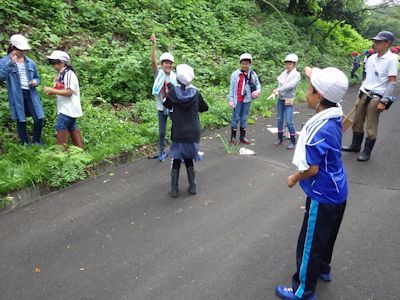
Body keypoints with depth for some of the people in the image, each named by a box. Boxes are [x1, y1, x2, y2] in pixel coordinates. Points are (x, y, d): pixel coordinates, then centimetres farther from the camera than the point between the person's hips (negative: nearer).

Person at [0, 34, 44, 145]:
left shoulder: (30, 62, 7)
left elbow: (37, 78, 18)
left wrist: (35, 82, -6)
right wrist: (11, 63, -28)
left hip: (31, 94, 3)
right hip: (17, 96, -3)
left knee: (39, 119, -1)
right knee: (21, 121, 8)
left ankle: (37, 141, 21)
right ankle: (25, 143, 22)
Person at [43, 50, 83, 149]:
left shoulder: (68, 73, -18)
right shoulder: (61, 74, 10)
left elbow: (69, 92, -24)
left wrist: (52, 90, -21)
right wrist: (52, 91, 1)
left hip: (69, 108, -10)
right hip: (66, 108, 10)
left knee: (61, 128, -10)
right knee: (72, 128, 16)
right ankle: (80, 149, 25)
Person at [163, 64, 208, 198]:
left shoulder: (173, 91, -9)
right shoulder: (196, 93, -7)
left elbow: (167, 105, 9)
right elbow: (205, 108, 8)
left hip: (178, 134, -1)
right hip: (193, 133, 1)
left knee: (176, 160, 11)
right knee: (189, 159, 18)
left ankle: (174, 190, 13)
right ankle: (192, 186, 20)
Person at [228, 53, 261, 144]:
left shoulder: (253, 74, 3)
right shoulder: (235, 74, -6)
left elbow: (258, 84, 13)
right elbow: (232, 87, -5)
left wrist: (258, 91, -9)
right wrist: (231, 100, -8)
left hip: (247, 100, 3)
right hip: (237, 100, -3)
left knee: (244, 118, 12)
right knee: (235, 118, 2)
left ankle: (242, 136, 22)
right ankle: (233, 137, 12)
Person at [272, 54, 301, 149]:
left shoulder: (296, 74, -8)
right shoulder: (284, 73, 8)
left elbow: (291, 85, -22)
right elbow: (279, 83, 5)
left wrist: (279, 89, -23)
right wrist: (277, 91, -15)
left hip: (288, 100, -6)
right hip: (280, 99, 6)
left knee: (289, 121, -8)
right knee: (279, 119, 11)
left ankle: (293, 141, 4)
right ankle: (280, 138, 24)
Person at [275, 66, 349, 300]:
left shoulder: (319, 129, -30)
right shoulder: (335, 115, -5)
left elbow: (312, 169, -26)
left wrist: (294, 179, -9)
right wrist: (315, 76, 18)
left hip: (323, 196, -9)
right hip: (337, 191, 9)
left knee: (310, 244, 7)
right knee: (326, 235, 28)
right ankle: (323, 269, 50)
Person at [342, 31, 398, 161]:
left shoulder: (391, 59, -11)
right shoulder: (372, 58, 9)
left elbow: (392, 82, -14)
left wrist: (383, 102, -17)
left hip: (376, 97, -7)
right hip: (364, 94, 7)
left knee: (371, 127, 1)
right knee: (357, 122, 14)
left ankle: (367, 152, 13)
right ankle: (355, 145, 30)